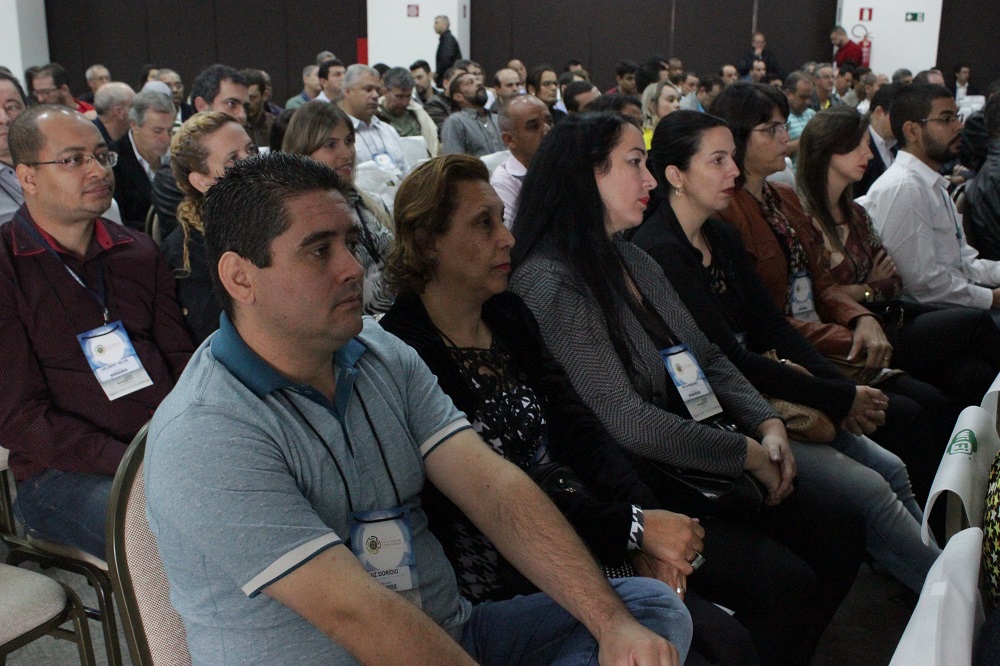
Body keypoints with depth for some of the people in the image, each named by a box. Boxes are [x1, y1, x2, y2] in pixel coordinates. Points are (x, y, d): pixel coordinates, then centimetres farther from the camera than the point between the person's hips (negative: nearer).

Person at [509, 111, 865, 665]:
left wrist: (768, 424, -2)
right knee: (785, 581, -19)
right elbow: (626, 421, -22)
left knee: (839, 530, 2)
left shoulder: (635, 261, 11)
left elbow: (707, 359, 15)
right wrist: (746, 453, -14)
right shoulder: (548, 284, -18)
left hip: (692, 469, 9)